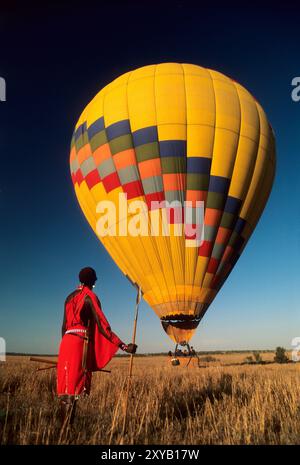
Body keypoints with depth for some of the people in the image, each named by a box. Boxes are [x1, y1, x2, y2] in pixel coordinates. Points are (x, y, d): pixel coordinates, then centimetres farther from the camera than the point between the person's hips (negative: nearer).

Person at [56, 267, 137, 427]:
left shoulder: (70, 297, 18)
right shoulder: (90, 296, -4)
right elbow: (102, 325, -12)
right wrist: (124, 346, -14)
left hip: (66, 342, 7)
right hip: (80, 343, -7)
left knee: (65, 386, 10)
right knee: (74, 388, -6)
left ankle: (63, 426, 14)